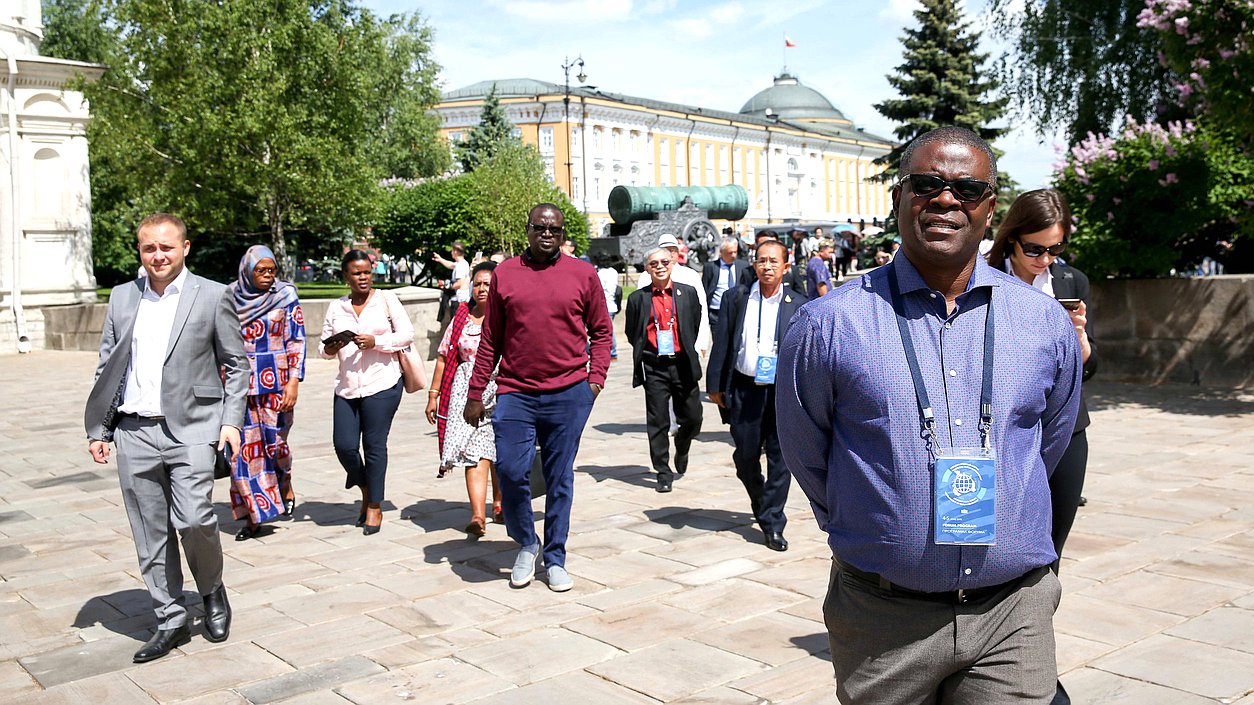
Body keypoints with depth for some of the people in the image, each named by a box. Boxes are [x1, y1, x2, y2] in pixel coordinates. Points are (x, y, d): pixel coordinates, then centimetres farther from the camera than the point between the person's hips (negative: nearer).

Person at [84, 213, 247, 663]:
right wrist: (98, 429, 10)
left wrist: (231, 421, -5)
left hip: (191, 429, -4)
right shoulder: (122, 297, 11)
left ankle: (211, 590, 14)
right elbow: (106, 368, 15)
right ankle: (170, 621, 20)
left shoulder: (212, 297, 0)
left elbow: (237, 364, 3)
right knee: (151, 533, 7)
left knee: (193, 518, -15)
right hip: (134, 434, 4)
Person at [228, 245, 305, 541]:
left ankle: (285, 483, 32)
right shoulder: (230, 297, 5)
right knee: (245, 446, 0)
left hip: (276, 382, -2)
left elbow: (296, 341, -2)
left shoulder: (286, 295, -1)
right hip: (239, 383, 2)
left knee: (275, 440, -1)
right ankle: (254, 516, 9)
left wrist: (293, 381, -9)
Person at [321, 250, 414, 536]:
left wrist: (376, 342, -14)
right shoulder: (336, 307, 14)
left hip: (382, 384, -4)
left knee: (375, 445, -2)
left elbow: (407, 334, -1)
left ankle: (375, 507, 11)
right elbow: (325, 347, 16)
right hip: (347, 387, 4)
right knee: (344, 445, -2)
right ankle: (366, 489, 27)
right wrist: (330, 349, -7)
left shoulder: (386, 299, 4)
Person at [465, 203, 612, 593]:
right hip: (515, 393, 1)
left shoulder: (583, 274, 3)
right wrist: (475, 393, 7)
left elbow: (601, 331, 10)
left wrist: (596, 377, -2)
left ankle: (555, 559, 21)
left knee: (560, 478, 7)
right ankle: (526, 544, 21)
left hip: (568, 394, 0)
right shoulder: (505, 274, 6)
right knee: (511, 472, -6)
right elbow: (490, 339, 9)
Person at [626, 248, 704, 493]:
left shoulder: (688, 293, 6)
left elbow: (696, 324, 13)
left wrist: (686, 351, 10)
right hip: (654, 367, -1)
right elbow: (632, 334, 9)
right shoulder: (638, 298, 2)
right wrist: (644, 354, 5)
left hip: (683, 365, 1)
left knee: (693, 418, 6)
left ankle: (681, 446, 38)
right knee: (658, 422, 1)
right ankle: (663, 473, 11)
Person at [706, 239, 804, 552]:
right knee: (745, 455, 9)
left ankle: (772, 524, 10)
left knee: (780, 458, 0)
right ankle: (760, 504, 37)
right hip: (744, 389, 1)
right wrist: (715, 385, 3)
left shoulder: (798, 305, 1)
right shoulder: (736, 298, 3)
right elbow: (722, 342, 5)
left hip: (783, 392, -1)